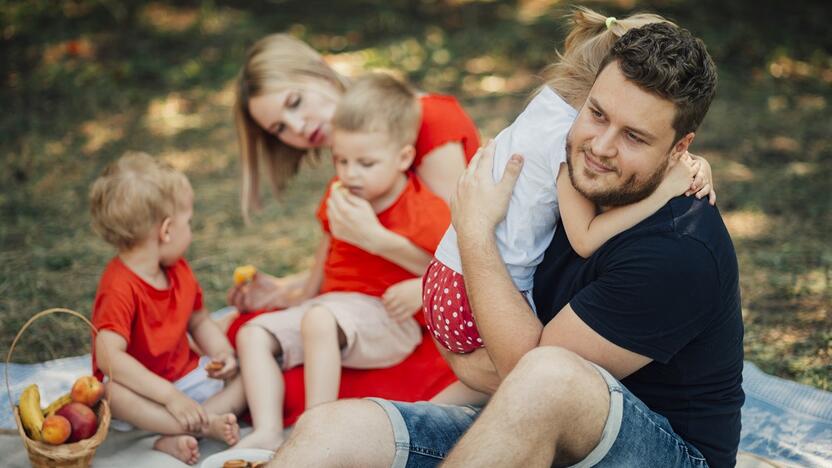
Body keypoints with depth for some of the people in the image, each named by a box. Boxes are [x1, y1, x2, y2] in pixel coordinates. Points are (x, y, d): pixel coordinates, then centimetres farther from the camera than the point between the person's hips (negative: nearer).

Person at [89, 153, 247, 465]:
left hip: (187, 375, 8)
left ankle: (180, 435, -26)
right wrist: (170, 397, -38)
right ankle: (207, 426, -37)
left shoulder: (179, 271, 2)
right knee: (113, 394, -37)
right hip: (143, 389, -8)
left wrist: (224, 354, -7)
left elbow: (199, 322, 15)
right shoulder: (120, 287, -24)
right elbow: (109, 356, -35)